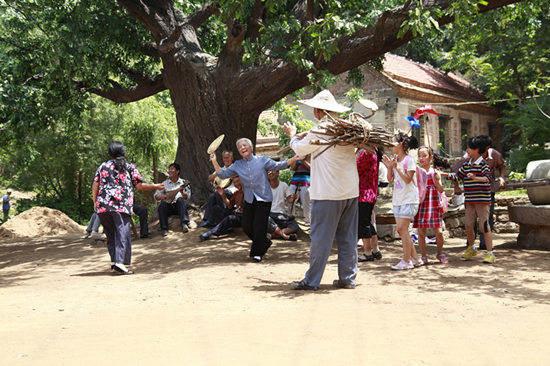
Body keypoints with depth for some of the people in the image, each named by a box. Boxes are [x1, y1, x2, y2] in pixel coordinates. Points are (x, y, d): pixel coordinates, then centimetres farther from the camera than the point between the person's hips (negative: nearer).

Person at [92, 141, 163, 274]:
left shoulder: (103, 166, 16)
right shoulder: (130, 167, 9)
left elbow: (95, 186, 10)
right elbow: (140, 186, 5)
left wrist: (95, 203, 19)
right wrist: (156, 186, 18)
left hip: (103, 206, 3)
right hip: (121, 205, -3)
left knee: (111, 235, 13)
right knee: (123, 233, -7)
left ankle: (114, 260, 9)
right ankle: (120, 262, -21)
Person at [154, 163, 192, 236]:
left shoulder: (183, 183, 9)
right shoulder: (164, 184, 14)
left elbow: (187, 197, -1)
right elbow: (156, 196, 7)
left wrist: (181, 191, -20)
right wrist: (165, 196, -13)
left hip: (179, 206, -1)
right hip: (168, 207, 1)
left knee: (180, 200, -31)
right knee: (162, 205, -28)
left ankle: (184, 224, -45)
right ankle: (164, 229, -29)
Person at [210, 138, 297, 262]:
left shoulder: (262, 160, -4)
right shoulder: (237, 165, 6)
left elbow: (278, 166, -4)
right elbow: (223, 174, 3)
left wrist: (294, 159, -15)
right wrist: (214, 162, -10)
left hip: (263, 199, -4)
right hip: (249, 200, 4)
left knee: (259, 227, -4)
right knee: (246, 226, 5)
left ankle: (257, 252, 15)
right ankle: (264, 243, 31)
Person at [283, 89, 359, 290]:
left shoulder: (320, 131, -13)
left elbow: (299, 149, 3)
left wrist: (292, 135, 23)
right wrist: (304, 135, 21)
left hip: (328, 193, -7)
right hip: (351, 192, 7)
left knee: (321, 238, -1)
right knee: (348, 238, 11)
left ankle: (311, 281, 6)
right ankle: (348, 278, 16)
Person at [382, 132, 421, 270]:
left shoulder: (409, 160, -10)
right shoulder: (394, 160, 10)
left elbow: (408, 179, -16)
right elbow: (390, 179, 10)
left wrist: (396, 166, -17)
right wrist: (389, 167, -4)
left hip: (408, 199, -8)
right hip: (397, 199, 8)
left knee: (402, 229, -11)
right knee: (402, 230, 8)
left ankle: (406, 261, -4)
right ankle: (414, 258, 17)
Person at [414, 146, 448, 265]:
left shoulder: (435, 172, 4)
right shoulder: (417, 171, 4)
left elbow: (441, 190, 0)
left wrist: (437, 181, -15)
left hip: (434, 203, 0)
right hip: (421, 203, 0)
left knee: (438, 230, 1)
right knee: (421, 231, 1)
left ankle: (440, 253, 19)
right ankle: (423, 255, 12)